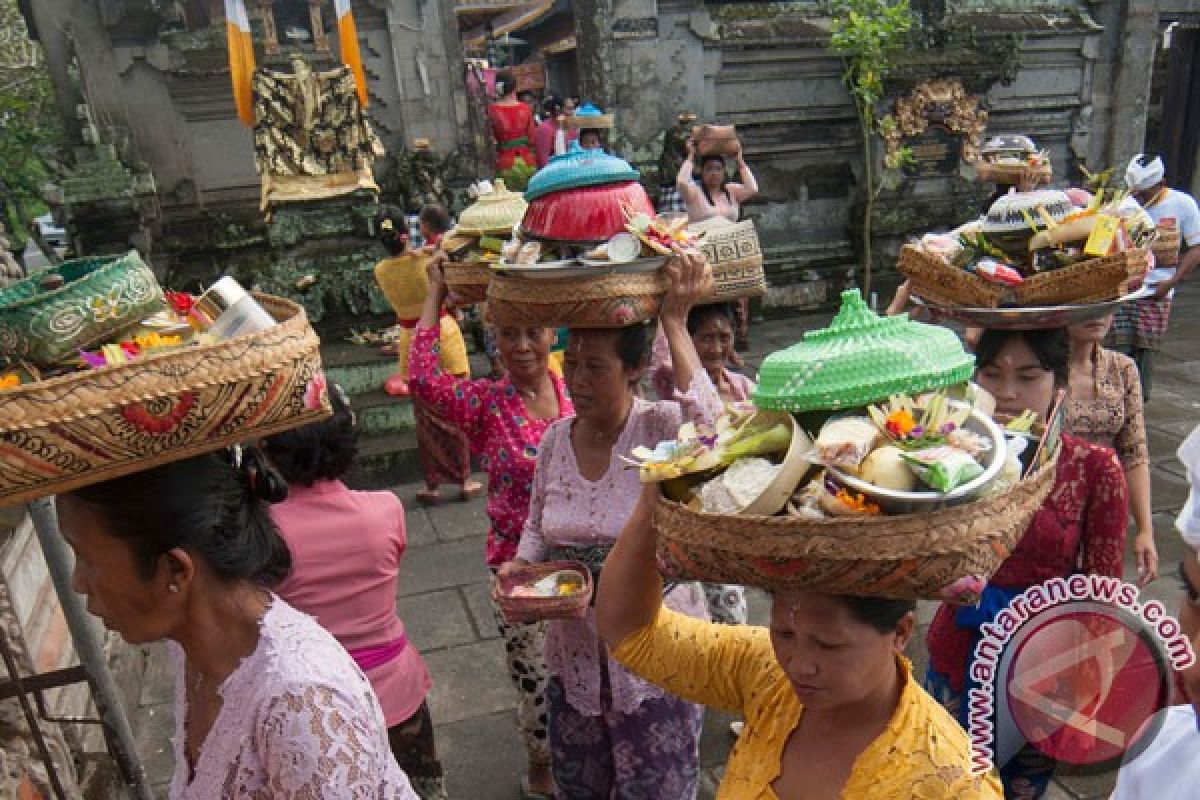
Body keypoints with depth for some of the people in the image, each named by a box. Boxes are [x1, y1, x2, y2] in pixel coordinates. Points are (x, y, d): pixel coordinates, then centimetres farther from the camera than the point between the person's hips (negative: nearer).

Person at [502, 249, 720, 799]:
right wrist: (521, 568, -11)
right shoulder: (556, 438, -3)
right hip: (574, 652, 5)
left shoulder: (660, 427, -17)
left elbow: (708, 432, -42)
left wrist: (674, 323, -38)